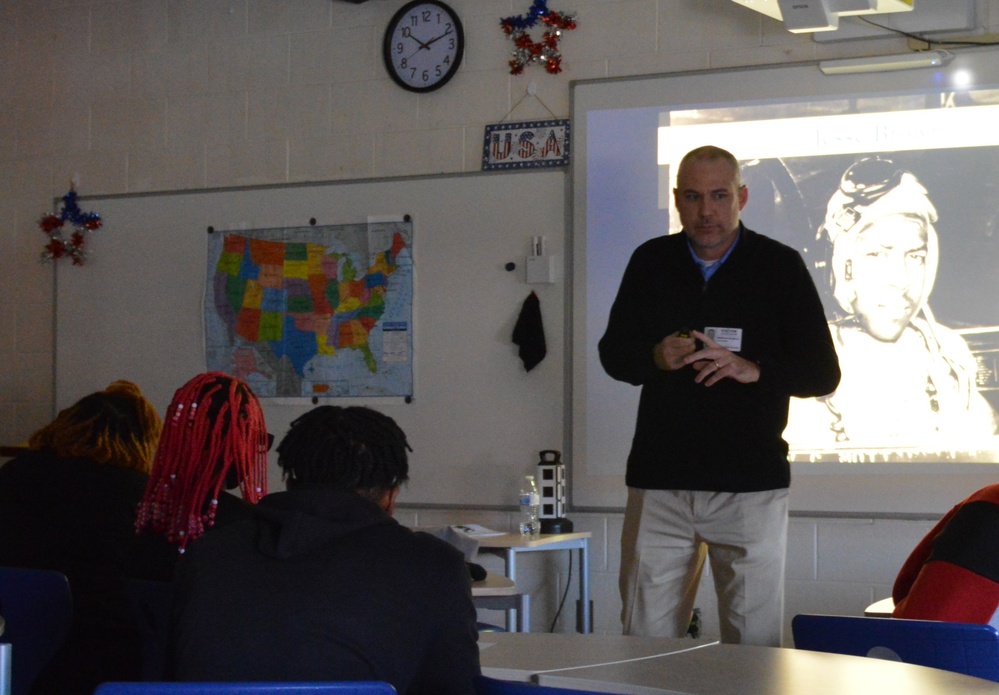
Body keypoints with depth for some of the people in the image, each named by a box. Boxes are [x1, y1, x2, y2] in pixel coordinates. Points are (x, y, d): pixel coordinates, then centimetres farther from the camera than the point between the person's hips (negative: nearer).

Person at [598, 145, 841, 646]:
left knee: (754, 647, -1)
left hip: (750, 484, -2)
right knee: (646, 643, 3)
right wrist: (656, 357, -9)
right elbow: (613, 354, 13)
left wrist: (752, 369, -18)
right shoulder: (650, 262, 8)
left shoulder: (780, 266, 1)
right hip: (658, 482, 2)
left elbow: (823, 373, 0)